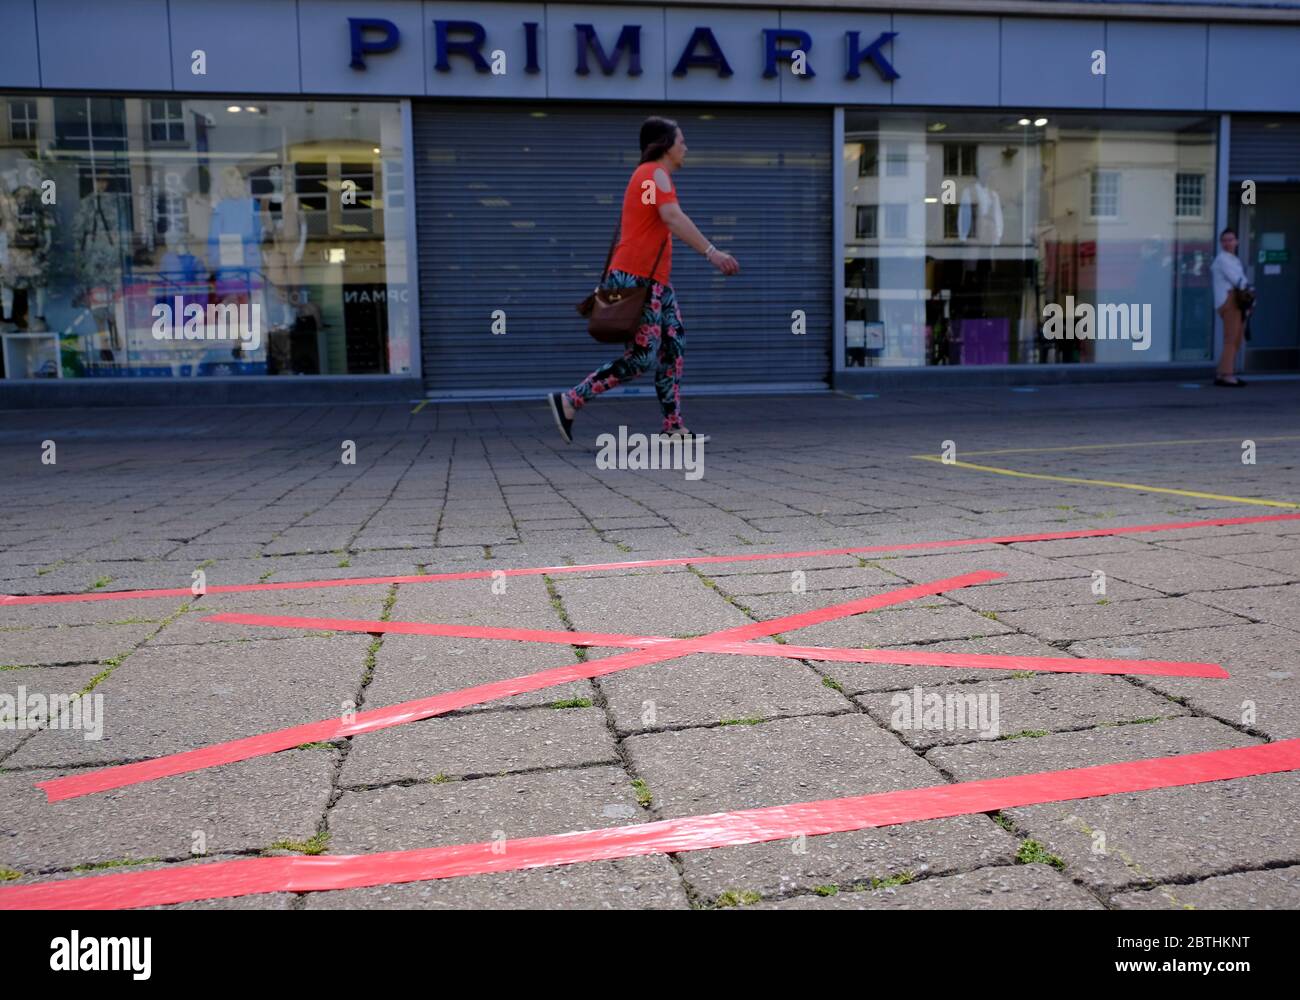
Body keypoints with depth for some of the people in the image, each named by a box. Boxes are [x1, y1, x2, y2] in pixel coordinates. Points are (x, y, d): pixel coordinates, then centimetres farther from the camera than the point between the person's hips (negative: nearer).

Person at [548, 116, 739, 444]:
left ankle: (673, 427, 4)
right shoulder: (655, 173, -9)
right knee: (642, 358, -10)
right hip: (637, 278, -10)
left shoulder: (648, 175, 22)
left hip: (654, 280, 10)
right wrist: (711, 252, -31)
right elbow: (673, 218, -25)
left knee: (675, 345, 4)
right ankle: (569, 401, -5)